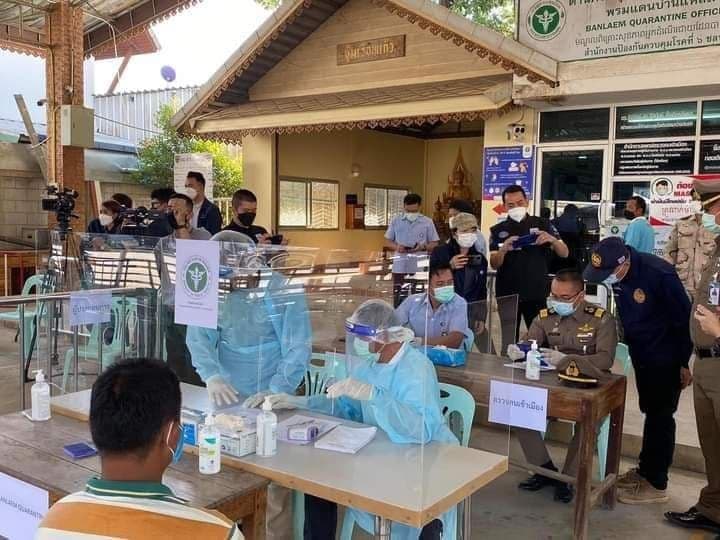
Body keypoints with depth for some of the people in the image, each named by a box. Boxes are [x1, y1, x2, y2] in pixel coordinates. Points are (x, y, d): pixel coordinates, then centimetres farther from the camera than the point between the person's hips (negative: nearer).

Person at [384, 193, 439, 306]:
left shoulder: (428, 222, 0)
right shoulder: (396, 221, 5)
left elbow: (434, 244, 3)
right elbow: (387, 241, 9)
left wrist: (423, 247, -18)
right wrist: (396, 247, -13)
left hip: (420, 268, -1)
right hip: (399, 268, 1)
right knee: (399, 300, 6)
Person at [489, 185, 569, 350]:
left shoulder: (542, 225, 3)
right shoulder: (498, 231, 3)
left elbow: (564, 253, 1)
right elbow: (494, 264, -4)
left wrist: (552, 239, -20)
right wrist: (504, 249, -25)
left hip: (537, 294, 0)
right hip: (508, 295, 0)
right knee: (509, 340, 6)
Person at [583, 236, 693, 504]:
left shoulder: (659, 274, -28)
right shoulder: (614, 275, -7)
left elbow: (684, 318, -20)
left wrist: (684, 362, -14)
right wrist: (628, 342, 10)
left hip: (666, 356, -7)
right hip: (641, 354, 7)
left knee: (659, 416, 1)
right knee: (651, 412, 18)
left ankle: (656, 483, 12)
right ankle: (646, 469, 30)